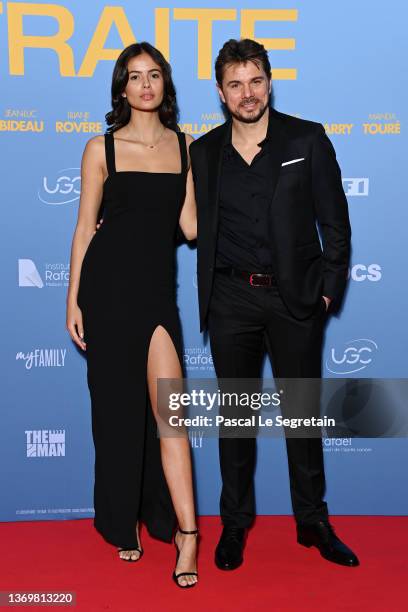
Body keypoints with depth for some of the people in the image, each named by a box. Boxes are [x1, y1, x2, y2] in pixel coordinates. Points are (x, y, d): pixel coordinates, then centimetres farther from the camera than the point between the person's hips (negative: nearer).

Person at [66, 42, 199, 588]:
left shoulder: (185, 145, 9)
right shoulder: (101, 148, 3)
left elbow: (190, 223, 5)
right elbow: (85, 225, 2)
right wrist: (73, 300, -1)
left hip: (157, 287, 1)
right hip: (109, 282, -1)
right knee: (116, 405, 7)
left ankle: (185, 531, 3)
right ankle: (122, 522, 24)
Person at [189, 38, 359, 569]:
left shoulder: (308, 140, -1)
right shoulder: (203, 152, 5)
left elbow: (335, 223, 0)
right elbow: (192, 224, 12)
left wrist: (328, 289, -5)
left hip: (296, 299, -1)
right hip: (231, 300, 2)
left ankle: (313, 522, 26)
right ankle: (235, 522, 26)